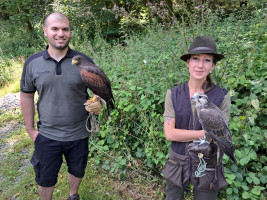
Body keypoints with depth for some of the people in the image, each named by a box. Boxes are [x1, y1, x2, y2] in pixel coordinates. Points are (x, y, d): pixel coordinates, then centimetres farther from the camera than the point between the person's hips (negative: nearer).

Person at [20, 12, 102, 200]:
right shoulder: (32, 63, -6)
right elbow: (27, 95, 2)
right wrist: (30, 129, 2)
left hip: (78, 134, 1)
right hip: (47, 135, 0)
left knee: (77, 170, 24)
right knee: (45, 178, 17)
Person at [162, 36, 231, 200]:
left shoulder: (222, 97, -12)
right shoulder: (173, 94, -10)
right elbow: (169, 133, -15)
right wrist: (206, 133, -22)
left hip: (208, 166, -1)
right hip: (178, 163, 1)